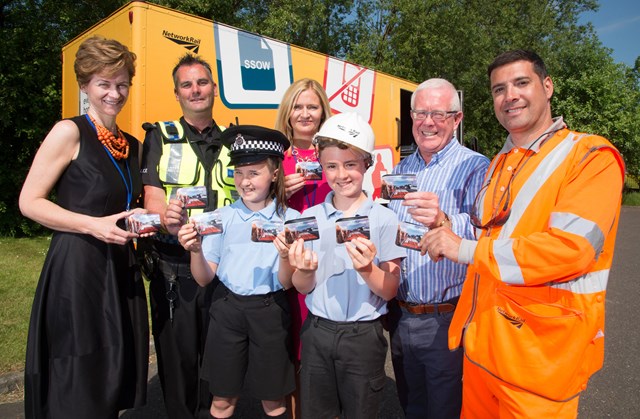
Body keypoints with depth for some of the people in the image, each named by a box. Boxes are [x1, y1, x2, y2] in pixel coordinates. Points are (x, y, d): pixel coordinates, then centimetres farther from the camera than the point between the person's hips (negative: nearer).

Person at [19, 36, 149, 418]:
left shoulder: (132, 145, 12)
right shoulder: (69, 133, -7)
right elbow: (29, 202, -9)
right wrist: (93, 225, -19)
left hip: (121, 269, 7)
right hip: (76, 270, -6)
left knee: (116, 381, 14)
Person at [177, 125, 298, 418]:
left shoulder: (290, 220, -8)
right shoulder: (222, 217, -3)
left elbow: (287, 283, -7)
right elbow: (204, 279, -1)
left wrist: (285, 256, -27)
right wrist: (195, 250, -20)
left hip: (270, 312, -1)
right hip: (227, 309, 1)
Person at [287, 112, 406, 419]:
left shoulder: (384, 219, -7)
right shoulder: (310, 217, 0)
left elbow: (390, 291, -7)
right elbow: (302, 287, 0)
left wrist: (367, 269, -26)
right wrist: (306, 270, -21)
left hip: (363, 335, -2)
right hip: (316, 331, 3)